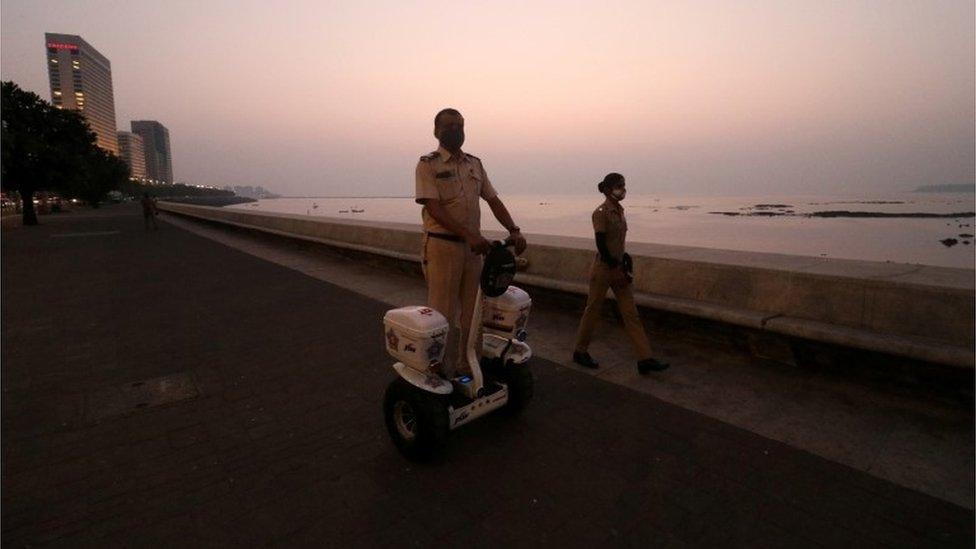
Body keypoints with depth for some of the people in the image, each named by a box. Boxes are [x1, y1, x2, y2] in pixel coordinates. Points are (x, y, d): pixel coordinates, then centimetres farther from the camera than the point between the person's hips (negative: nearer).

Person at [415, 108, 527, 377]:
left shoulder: (475, 164, 15)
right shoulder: (427, 164, -3)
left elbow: (493, 200, 12)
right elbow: (433, 208, -14)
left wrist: (514, 231, -4)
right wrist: (469, 234, -26)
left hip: (474, 246, 6)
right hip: (442, 246, -5)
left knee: (473, 312, 11)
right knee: (442, 313, 0)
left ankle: (468, 365, 25)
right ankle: (440, 372, 13)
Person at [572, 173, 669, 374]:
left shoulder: (619, 210, 10)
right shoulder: (601, 212, -14)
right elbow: (601, 245, -19)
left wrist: (624, 259, 9)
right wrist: (616, 269, -18)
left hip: (618, 266, 8)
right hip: (603, 268, -8)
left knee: (631, 314, 6)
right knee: (592, 311, 6)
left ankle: (645, 359, 9)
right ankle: (580, 352, 23)